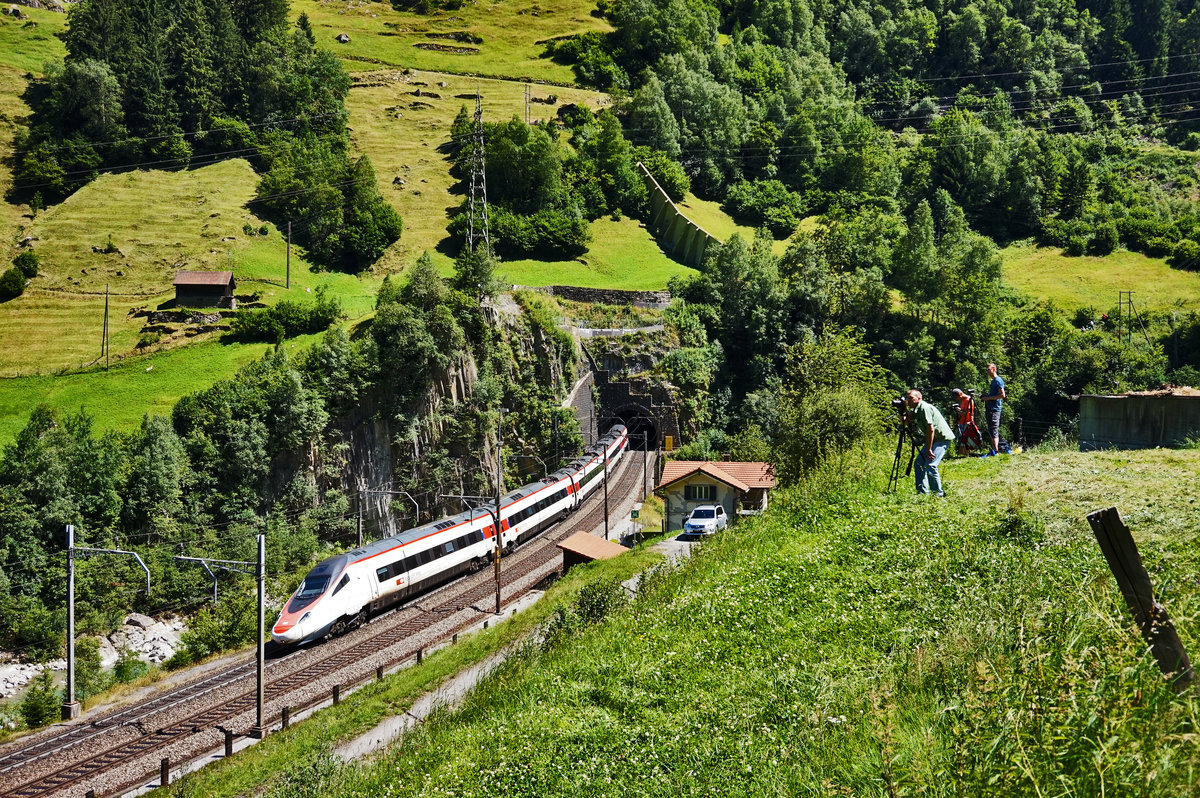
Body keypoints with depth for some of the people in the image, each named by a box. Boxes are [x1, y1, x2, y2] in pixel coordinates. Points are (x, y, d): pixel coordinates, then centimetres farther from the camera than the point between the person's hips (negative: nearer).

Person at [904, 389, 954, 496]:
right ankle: (922, 491, 5)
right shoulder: (914, 410, 9)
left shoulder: (925, 408, -21)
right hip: (933, 439, 10)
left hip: (942, 438, -10)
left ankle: (938, 492, -12)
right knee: (918, 463, 4)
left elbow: (930, 429, -24)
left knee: (930, 464, -21)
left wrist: (928, 449, -23)